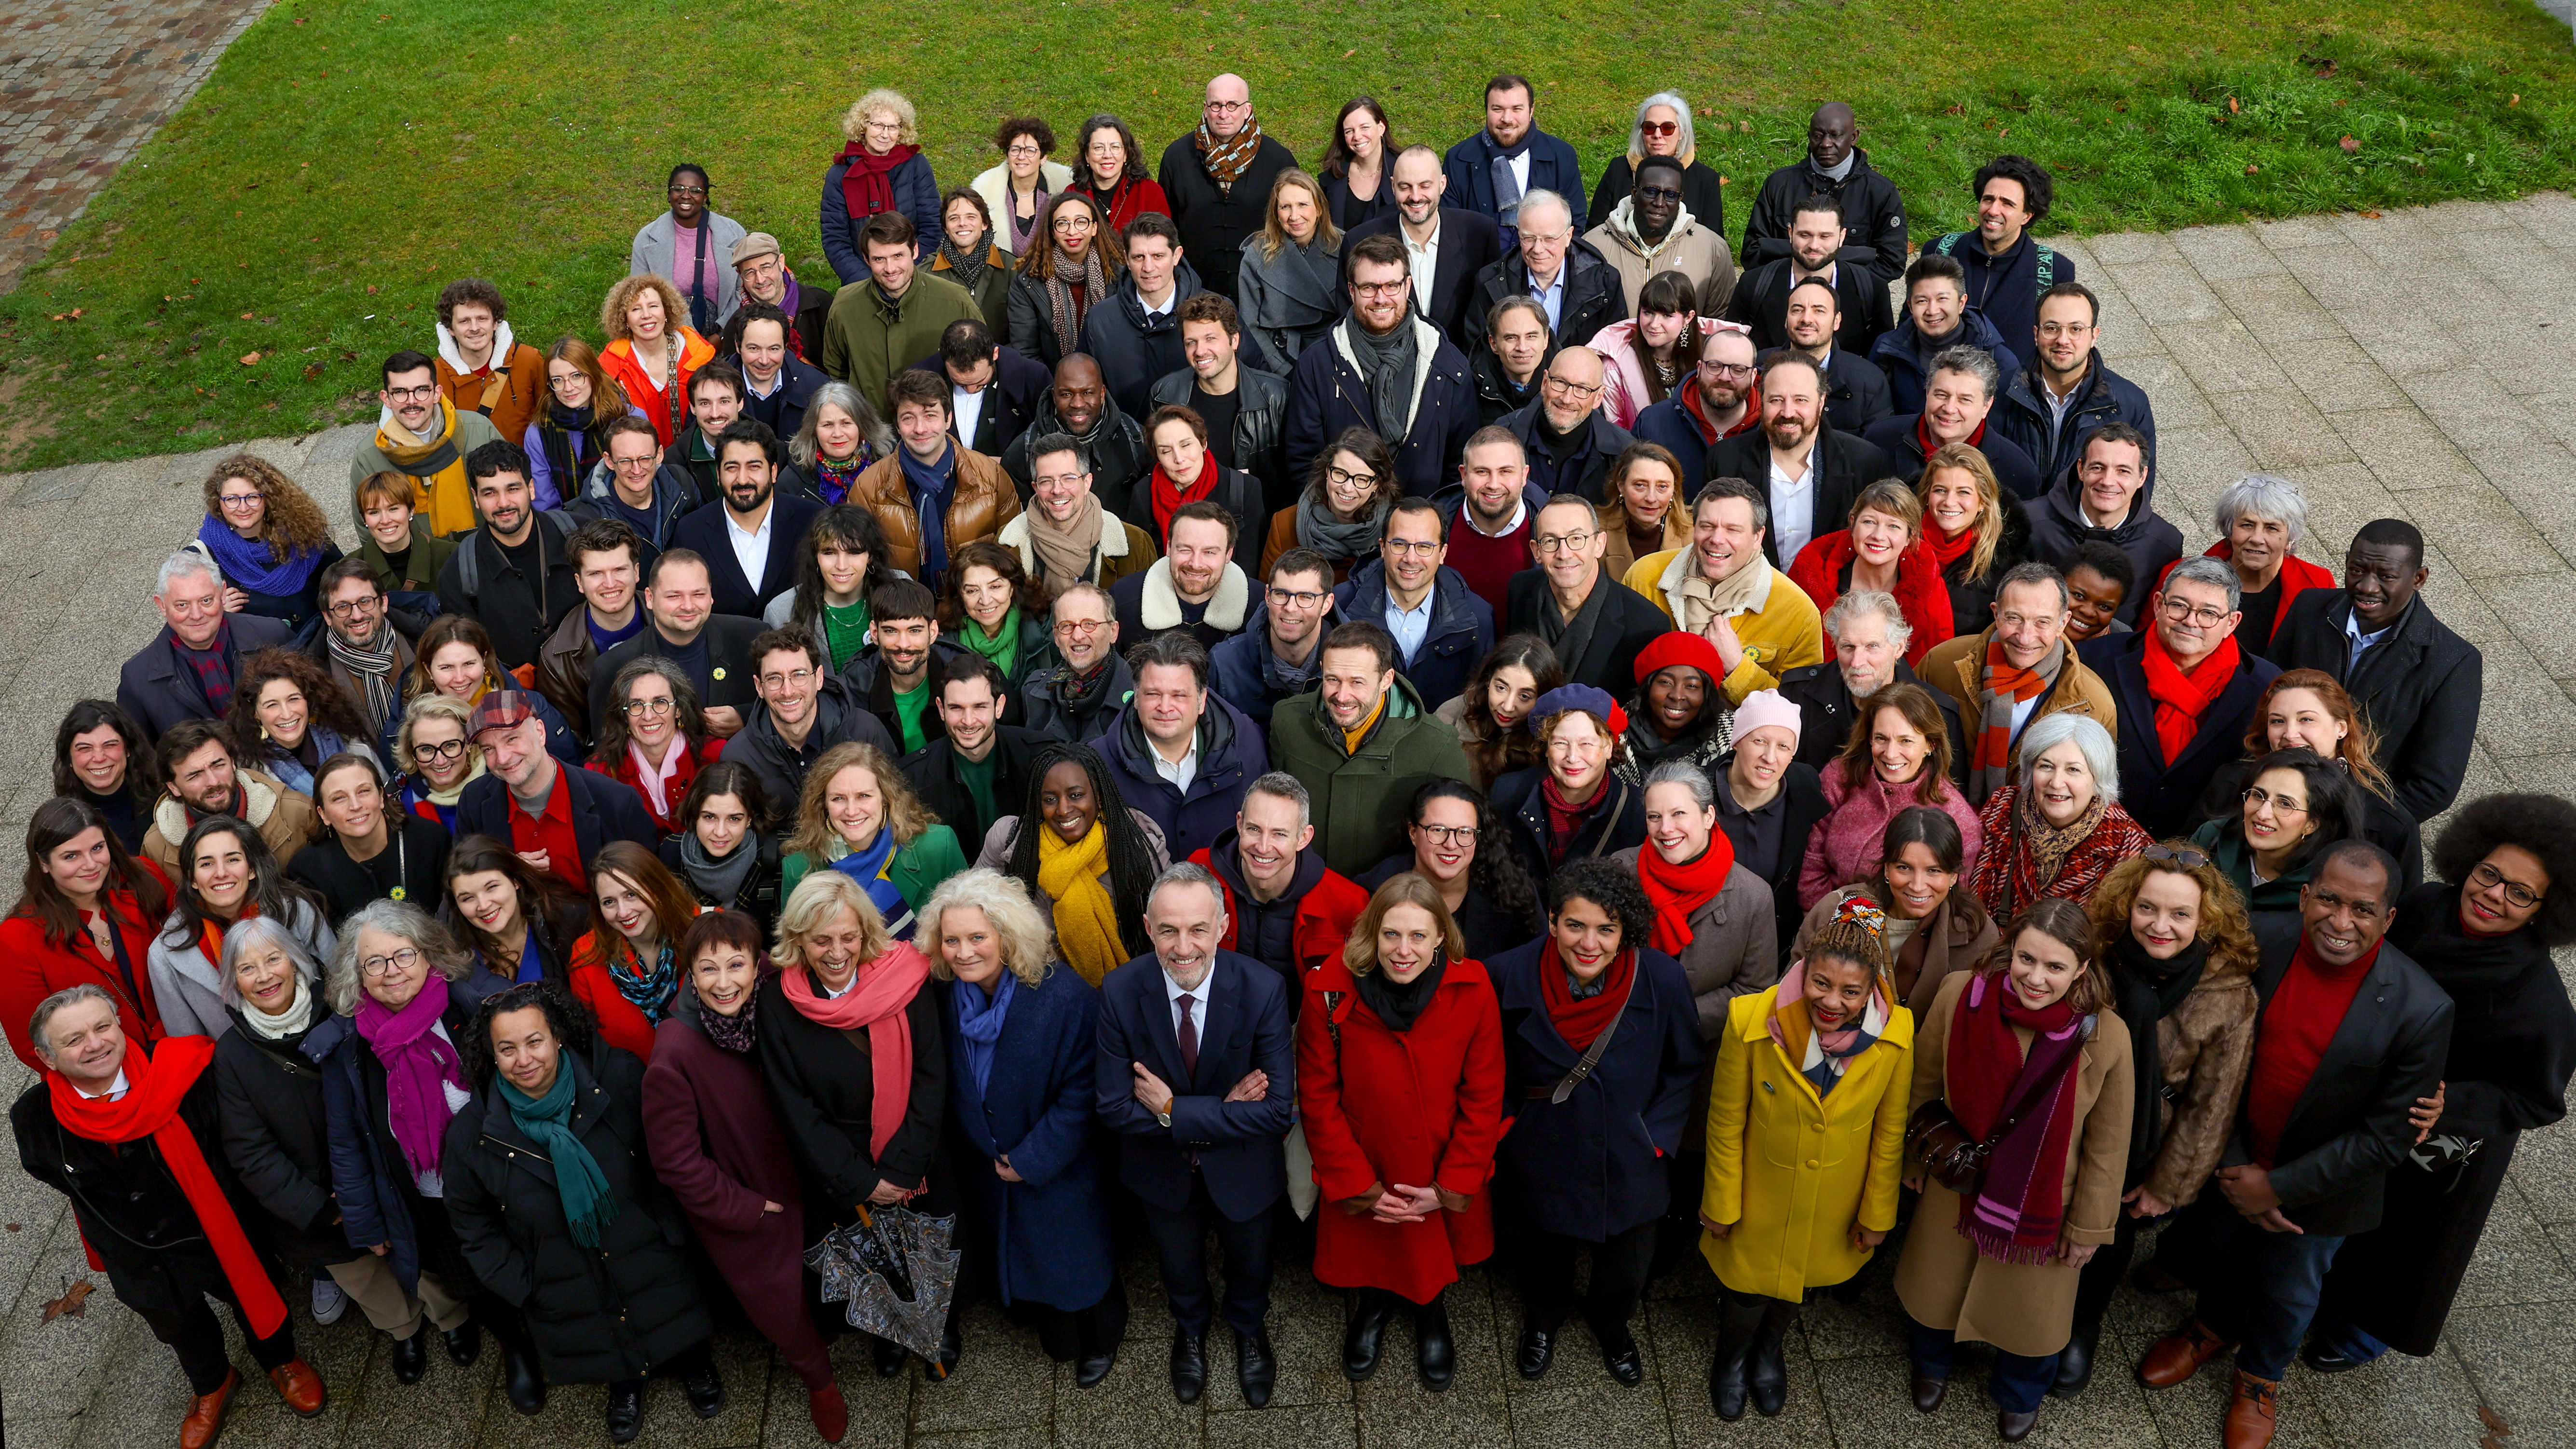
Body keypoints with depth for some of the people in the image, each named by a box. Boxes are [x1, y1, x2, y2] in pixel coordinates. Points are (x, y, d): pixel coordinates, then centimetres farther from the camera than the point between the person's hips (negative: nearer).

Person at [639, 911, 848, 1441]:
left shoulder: (764, 1014, -17)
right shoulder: (674, 1055, -33)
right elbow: (677, 1162, -23)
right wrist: (745, 1209, -15)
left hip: (790, 1186, 4)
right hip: (740, 1216, -4)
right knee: (780, 1303, 17)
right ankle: (820, 1383, 47)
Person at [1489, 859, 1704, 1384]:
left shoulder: (1662, 979, -24)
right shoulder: (1509, 975, -24)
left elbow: (1683, 1067, -5)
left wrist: (1657, 1137, -10)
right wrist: (1505, 1122, -6)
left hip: (1629, 1159, 0)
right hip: (1544, 1157, 0)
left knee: (1628, 1269, 20)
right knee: (1547, 1247, 27)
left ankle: (1611, 1325, 57)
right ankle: (1543, 1319, 62)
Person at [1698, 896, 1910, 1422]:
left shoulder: (1895, 1035, -24)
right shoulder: (1750, 1021, -29)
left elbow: (1890, 1132, -7)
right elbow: (1726, 1122, -14)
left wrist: (1877, 1214, 2)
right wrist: (1720, 1205, -5)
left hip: (1833, 1207, 2)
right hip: (1760, 1198, -2)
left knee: (1795, 1281, 28)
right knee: (1747, 1289, 19)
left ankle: (1769, 1348, 62)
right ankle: (1730, 1358, 55)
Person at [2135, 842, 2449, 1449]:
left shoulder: (2421, 1010, -29)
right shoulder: (2259, 943, -22)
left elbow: (2387, 1137, -21)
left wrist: (2279, 1188, -19)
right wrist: (2231, 1165, -14)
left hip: (2315, 1188, -2)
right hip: (2233, 1164, 2)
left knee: (2287, 1295, 23)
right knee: (2217, 1255, 29)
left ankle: (2260, 1379, 54)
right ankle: (2213, 1328, 61)